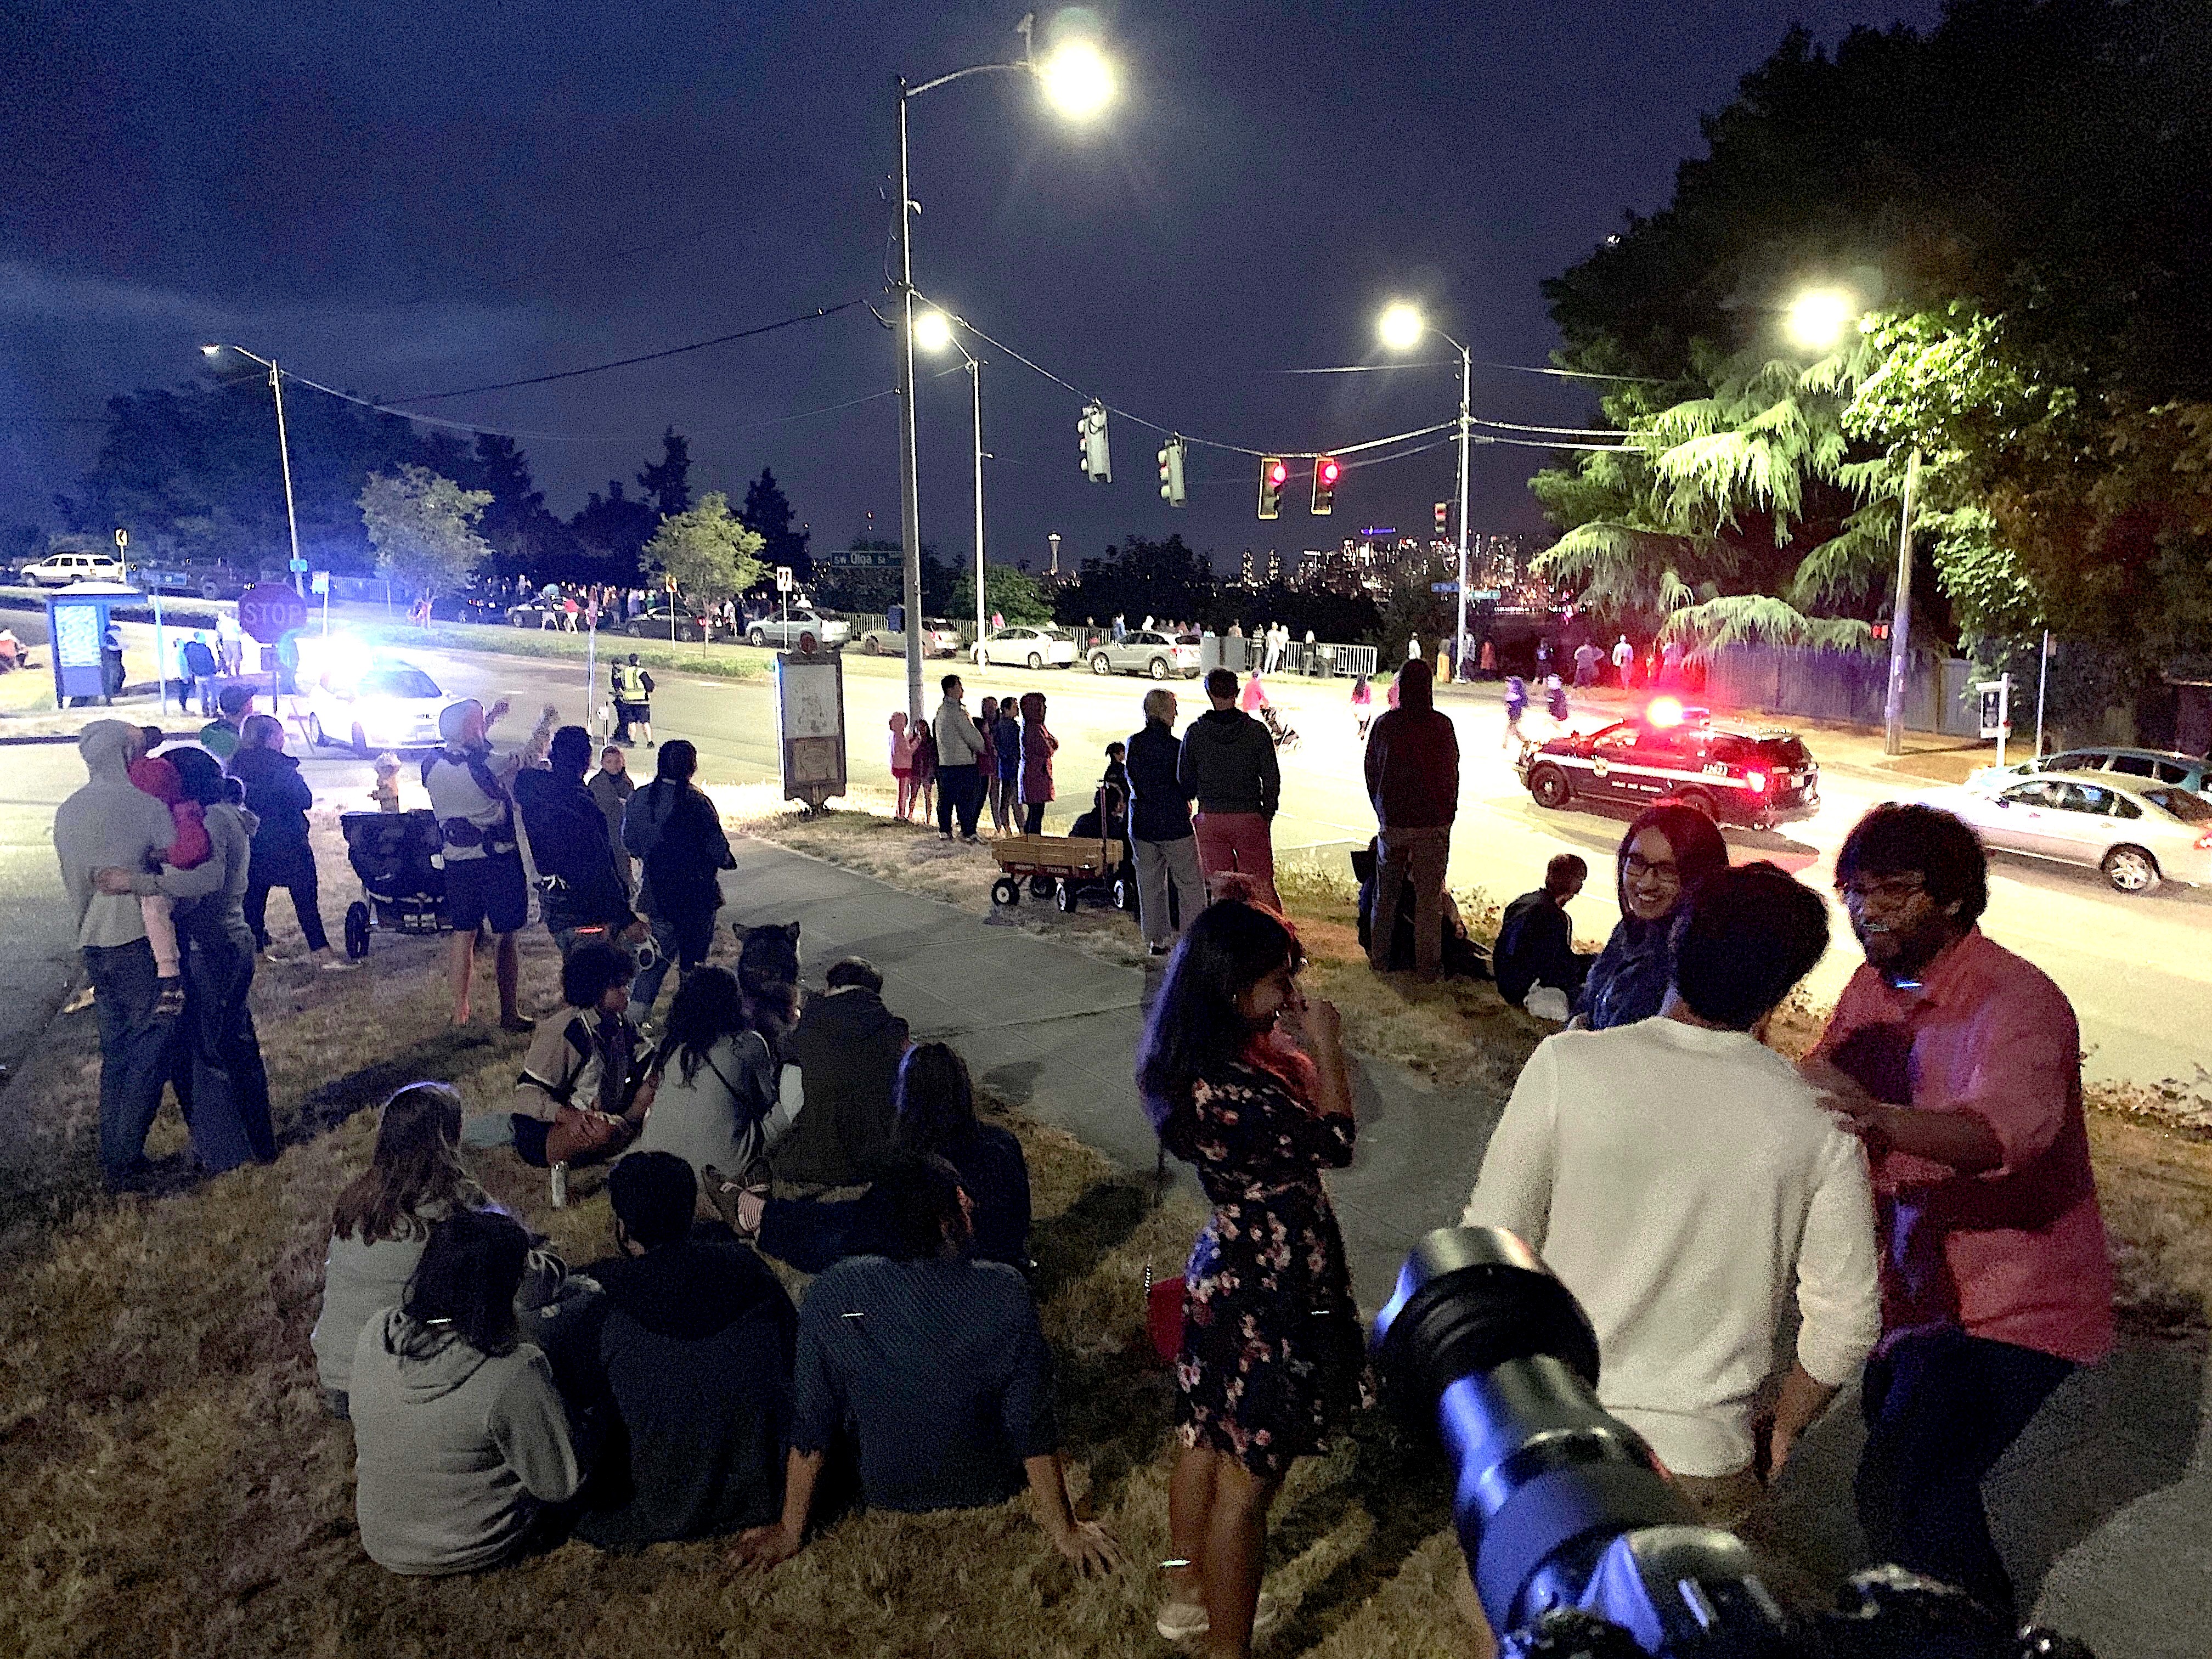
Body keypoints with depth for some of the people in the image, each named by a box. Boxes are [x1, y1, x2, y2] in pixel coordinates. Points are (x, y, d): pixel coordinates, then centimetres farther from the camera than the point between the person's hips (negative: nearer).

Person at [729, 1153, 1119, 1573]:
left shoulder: (833, 1295, -25)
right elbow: (1034, 1426, -21)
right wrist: (1065, 1531, -7)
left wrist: (790, 1532, 0)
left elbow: (810, 1425, -15)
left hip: (883, 1492, 1)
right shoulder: (1005, 1293, -29)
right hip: (990, 1487, -1)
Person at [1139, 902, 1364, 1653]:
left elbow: (1282, 1108, 9)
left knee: (1208, 1441, 26)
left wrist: (1301, 1052, 1)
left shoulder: (1206, 1064, -2)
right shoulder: (1226, 1088, -32)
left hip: (1227, 1274, 10)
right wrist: (1325, 1045, -15)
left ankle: (1188, 1594, 46)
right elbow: (1334, 1143, -23)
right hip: (1268, 1294, -10)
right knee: (1246, 1479, 5)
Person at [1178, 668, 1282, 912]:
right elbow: (1272, 778, -4)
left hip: (1211, 821, 1)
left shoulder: (1194, 732, -5)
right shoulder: (1256, 730, -7)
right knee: (1261, 886, 7)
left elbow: (1185, 779, 1)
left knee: (1220, 887, 10)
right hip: (1251, 818, 0)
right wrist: (1267, 813, 10)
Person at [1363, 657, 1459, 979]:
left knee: (1385, 896, 14)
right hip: (1433, 826, -2)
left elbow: (1371, 772, 6)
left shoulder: (1384, 724, -3)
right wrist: (1447, 818, 10)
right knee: (1430, 898, 5)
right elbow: (1452, 775, -2)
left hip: (1391, 823, 2)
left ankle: (1380, 959, 20)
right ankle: (1427, 965, 8)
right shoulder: (1443, 726, -8)